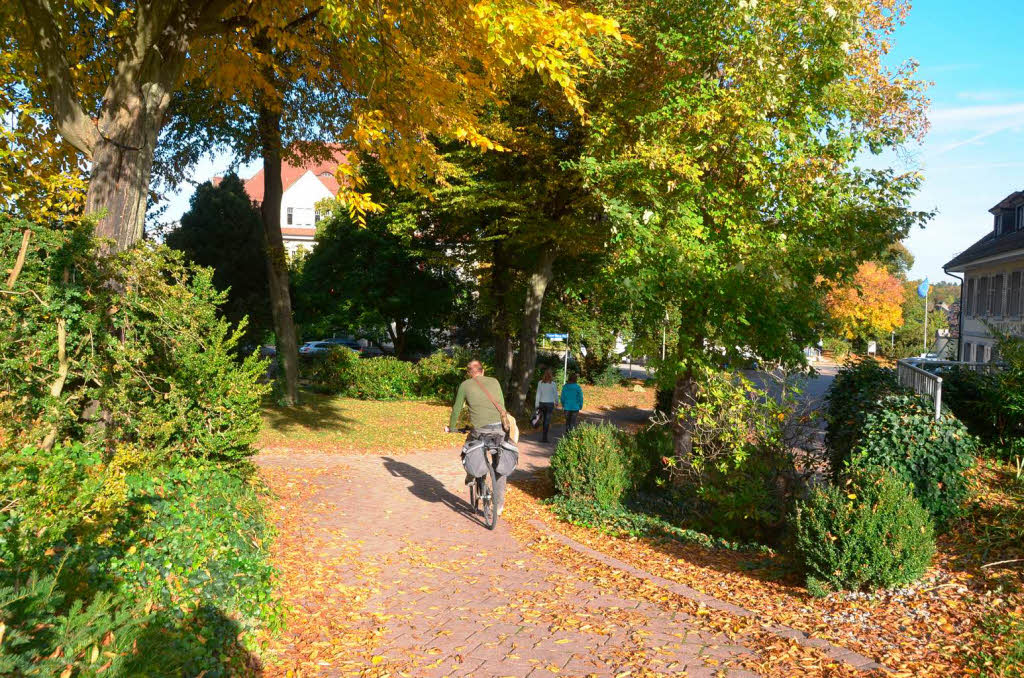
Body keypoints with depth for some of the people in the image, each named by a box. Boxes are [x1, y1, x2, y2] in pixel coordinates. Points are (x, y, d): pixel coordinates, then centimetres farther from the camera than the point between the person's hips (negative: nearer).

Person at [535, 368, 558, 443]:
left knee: (545, 419, 25)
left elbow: (538, 394, -1)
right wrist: (556, 402, 19)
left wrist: (537, 405, 2)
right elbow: (555, 394, 0)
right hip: (550, 403, -1)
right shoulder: (553, 383, -7)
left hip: (542, 403, 2)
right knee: (547, 421, 1)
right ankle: (545, 437, 0)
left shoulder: (540, 383, -2)